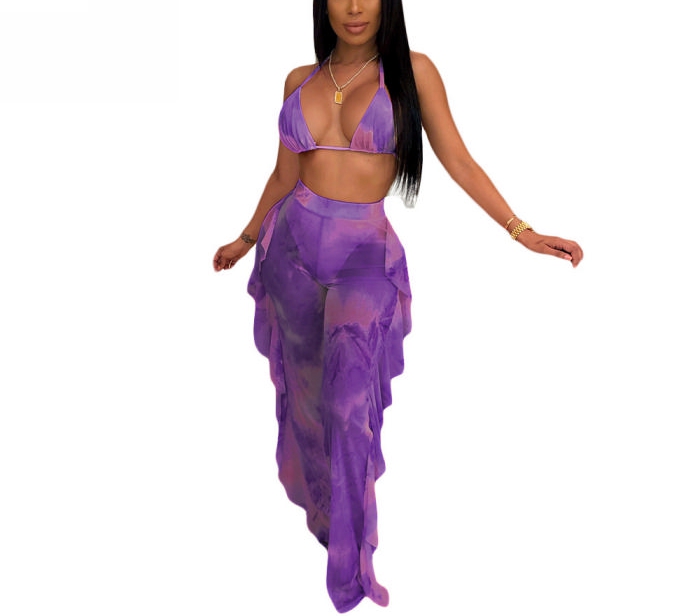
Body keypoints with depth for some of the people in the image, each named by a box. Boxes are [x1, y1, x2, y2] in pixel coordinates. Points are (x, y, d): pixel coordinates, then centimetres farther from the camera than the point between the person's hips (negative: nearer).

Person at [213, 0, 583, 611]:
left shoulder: (412, 71, 0)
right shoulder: (301, 80, 9)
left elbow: (459, 160, -1)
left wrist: (524, 232, -6)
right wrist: (246, 239, 26)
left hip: (366, 250, -4)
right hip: (293, 241, 4)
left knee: (352, 364, -24)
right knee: (306, 384, 9)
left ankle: (351, 560, -17)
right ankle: (319, 505, 32)